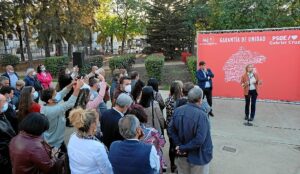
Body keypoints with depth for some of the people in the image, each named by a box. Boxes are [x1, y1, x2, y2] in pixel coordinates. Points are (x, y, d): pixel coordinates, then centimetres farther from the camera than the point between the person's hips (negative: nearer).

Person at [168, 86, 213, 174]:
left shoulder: (177, 110, -7)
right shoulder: (201, 115, -26)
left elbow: (171, 129, -3)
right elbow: (199, 140, -30)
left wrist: (179, 145, -7)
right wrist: (183, 148, -19)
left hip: (182, 154, 5)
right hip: (198, 156, -5)